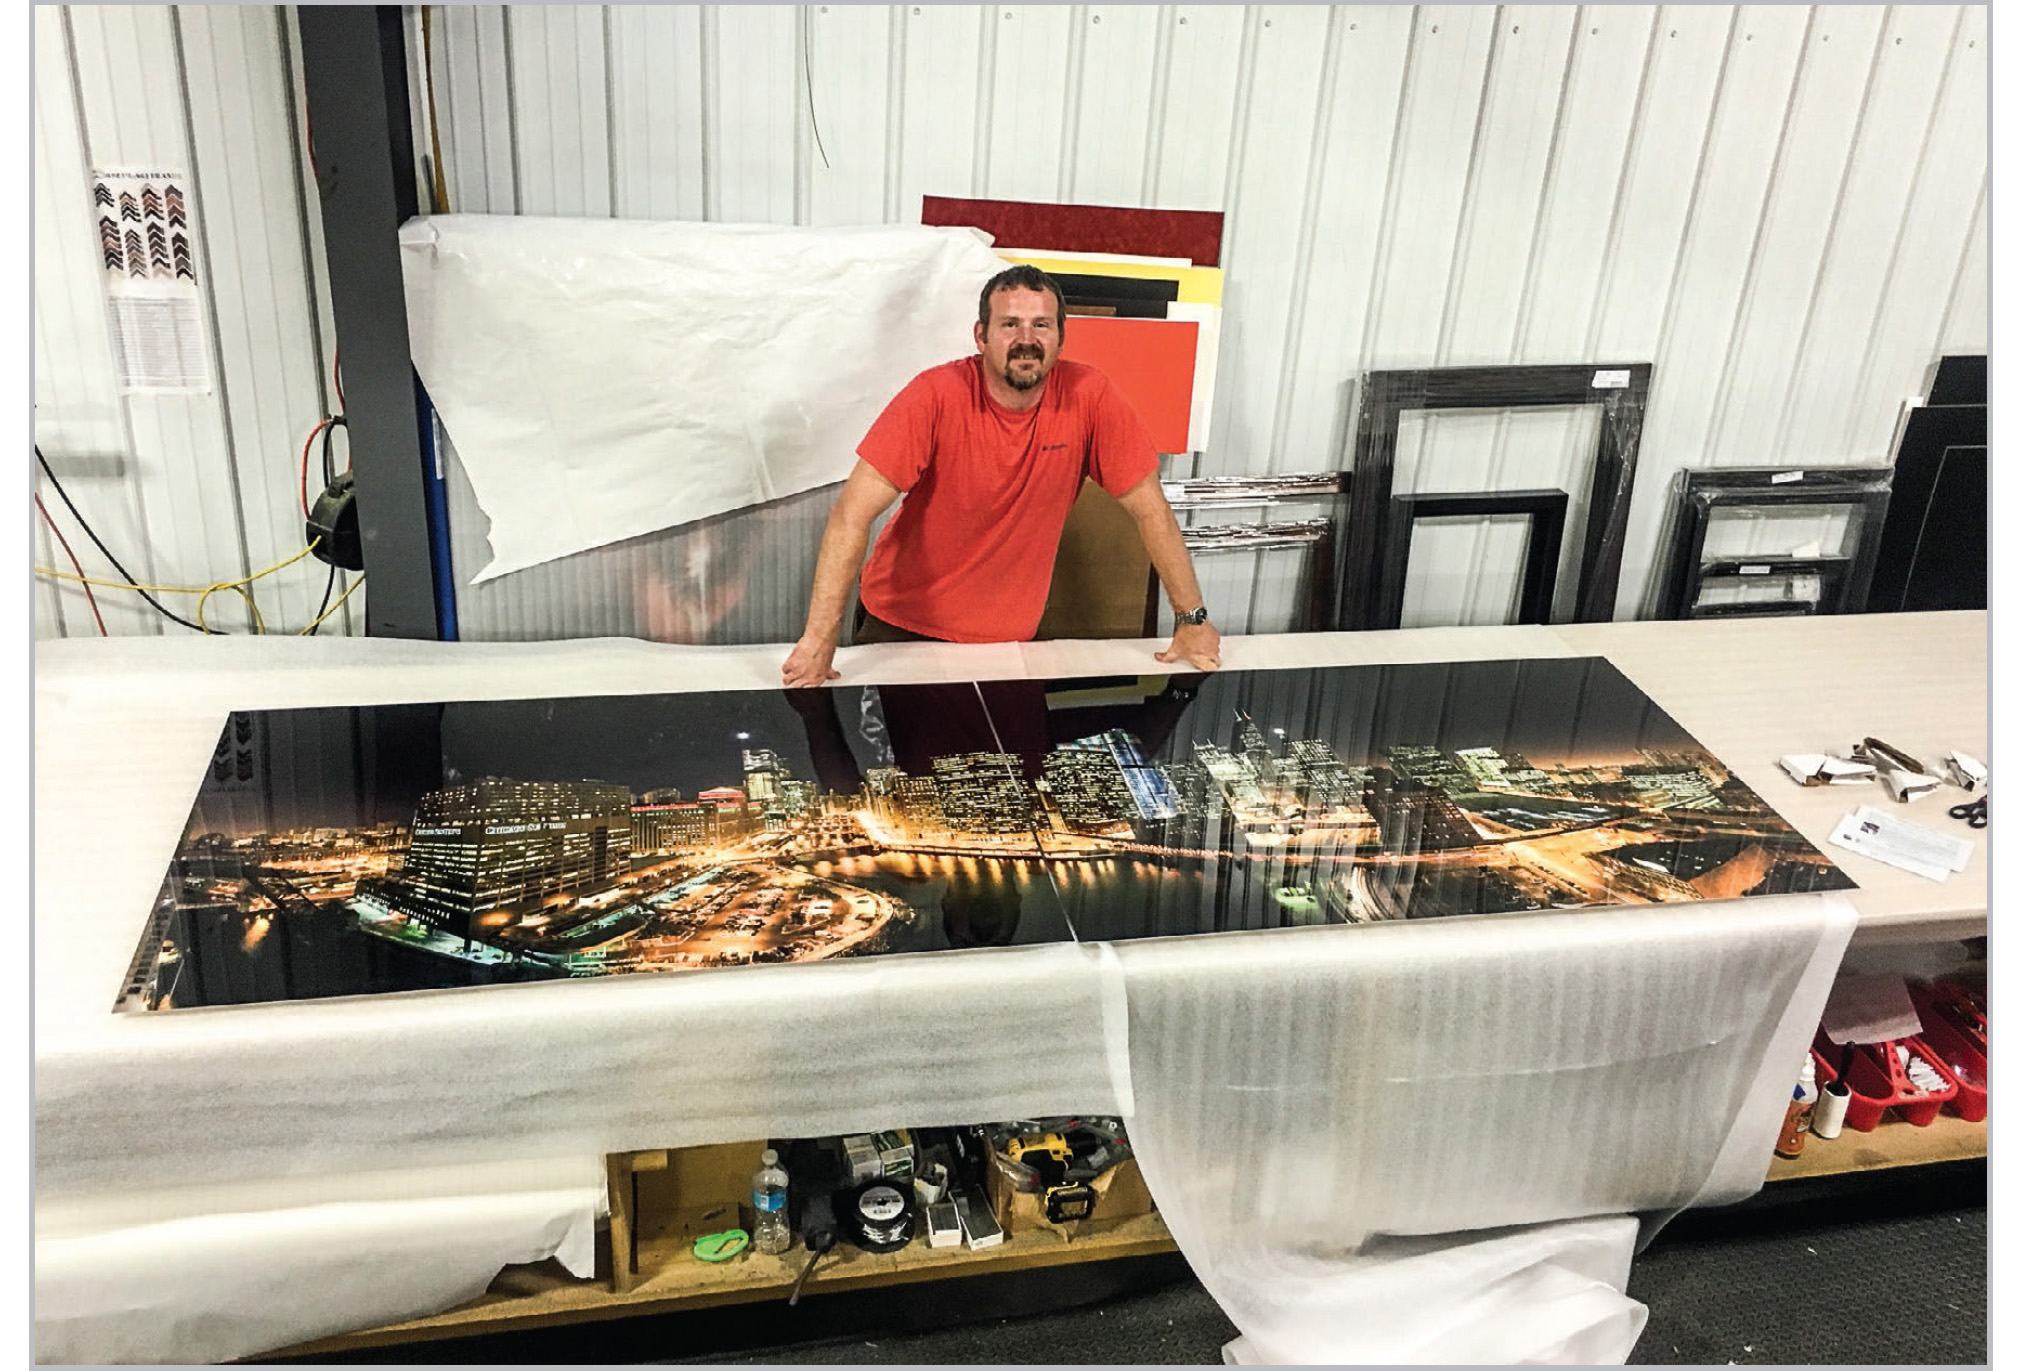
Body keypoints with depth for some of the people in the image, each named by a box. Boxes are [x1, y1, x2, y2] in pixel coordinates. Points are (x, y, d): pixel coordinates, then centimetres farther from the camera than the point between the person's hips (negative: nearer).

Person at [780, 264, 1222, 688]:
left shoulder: (1088, 397, -14)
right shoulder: (937, 395, -21)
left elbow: (1150, 510, -7)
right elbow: (853, 513, -25)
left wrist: (1192, 618, -8)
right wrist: (820, 639, -31)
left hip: (1008, 636, 2)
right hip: (901, 624, -2)